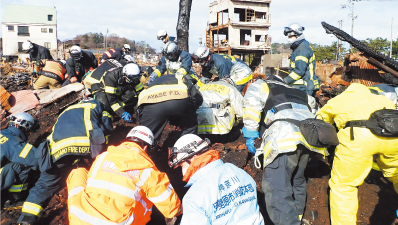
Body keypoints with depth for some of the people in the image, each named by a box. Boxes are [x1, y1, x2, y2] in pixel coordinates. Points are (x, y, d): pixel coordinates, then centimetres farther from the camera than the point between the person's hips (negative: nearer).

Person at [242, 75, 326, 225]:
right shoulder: (299, 93, 40)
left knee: (275, 187, -7)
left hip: (284, 139, -7)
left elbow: (251, 104, 5)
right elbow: (315, 111, 32)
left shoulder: (261, 85, 24)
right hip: (310, 135, 8)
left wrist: (250, 136, 7)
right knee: (297, 180, 25)